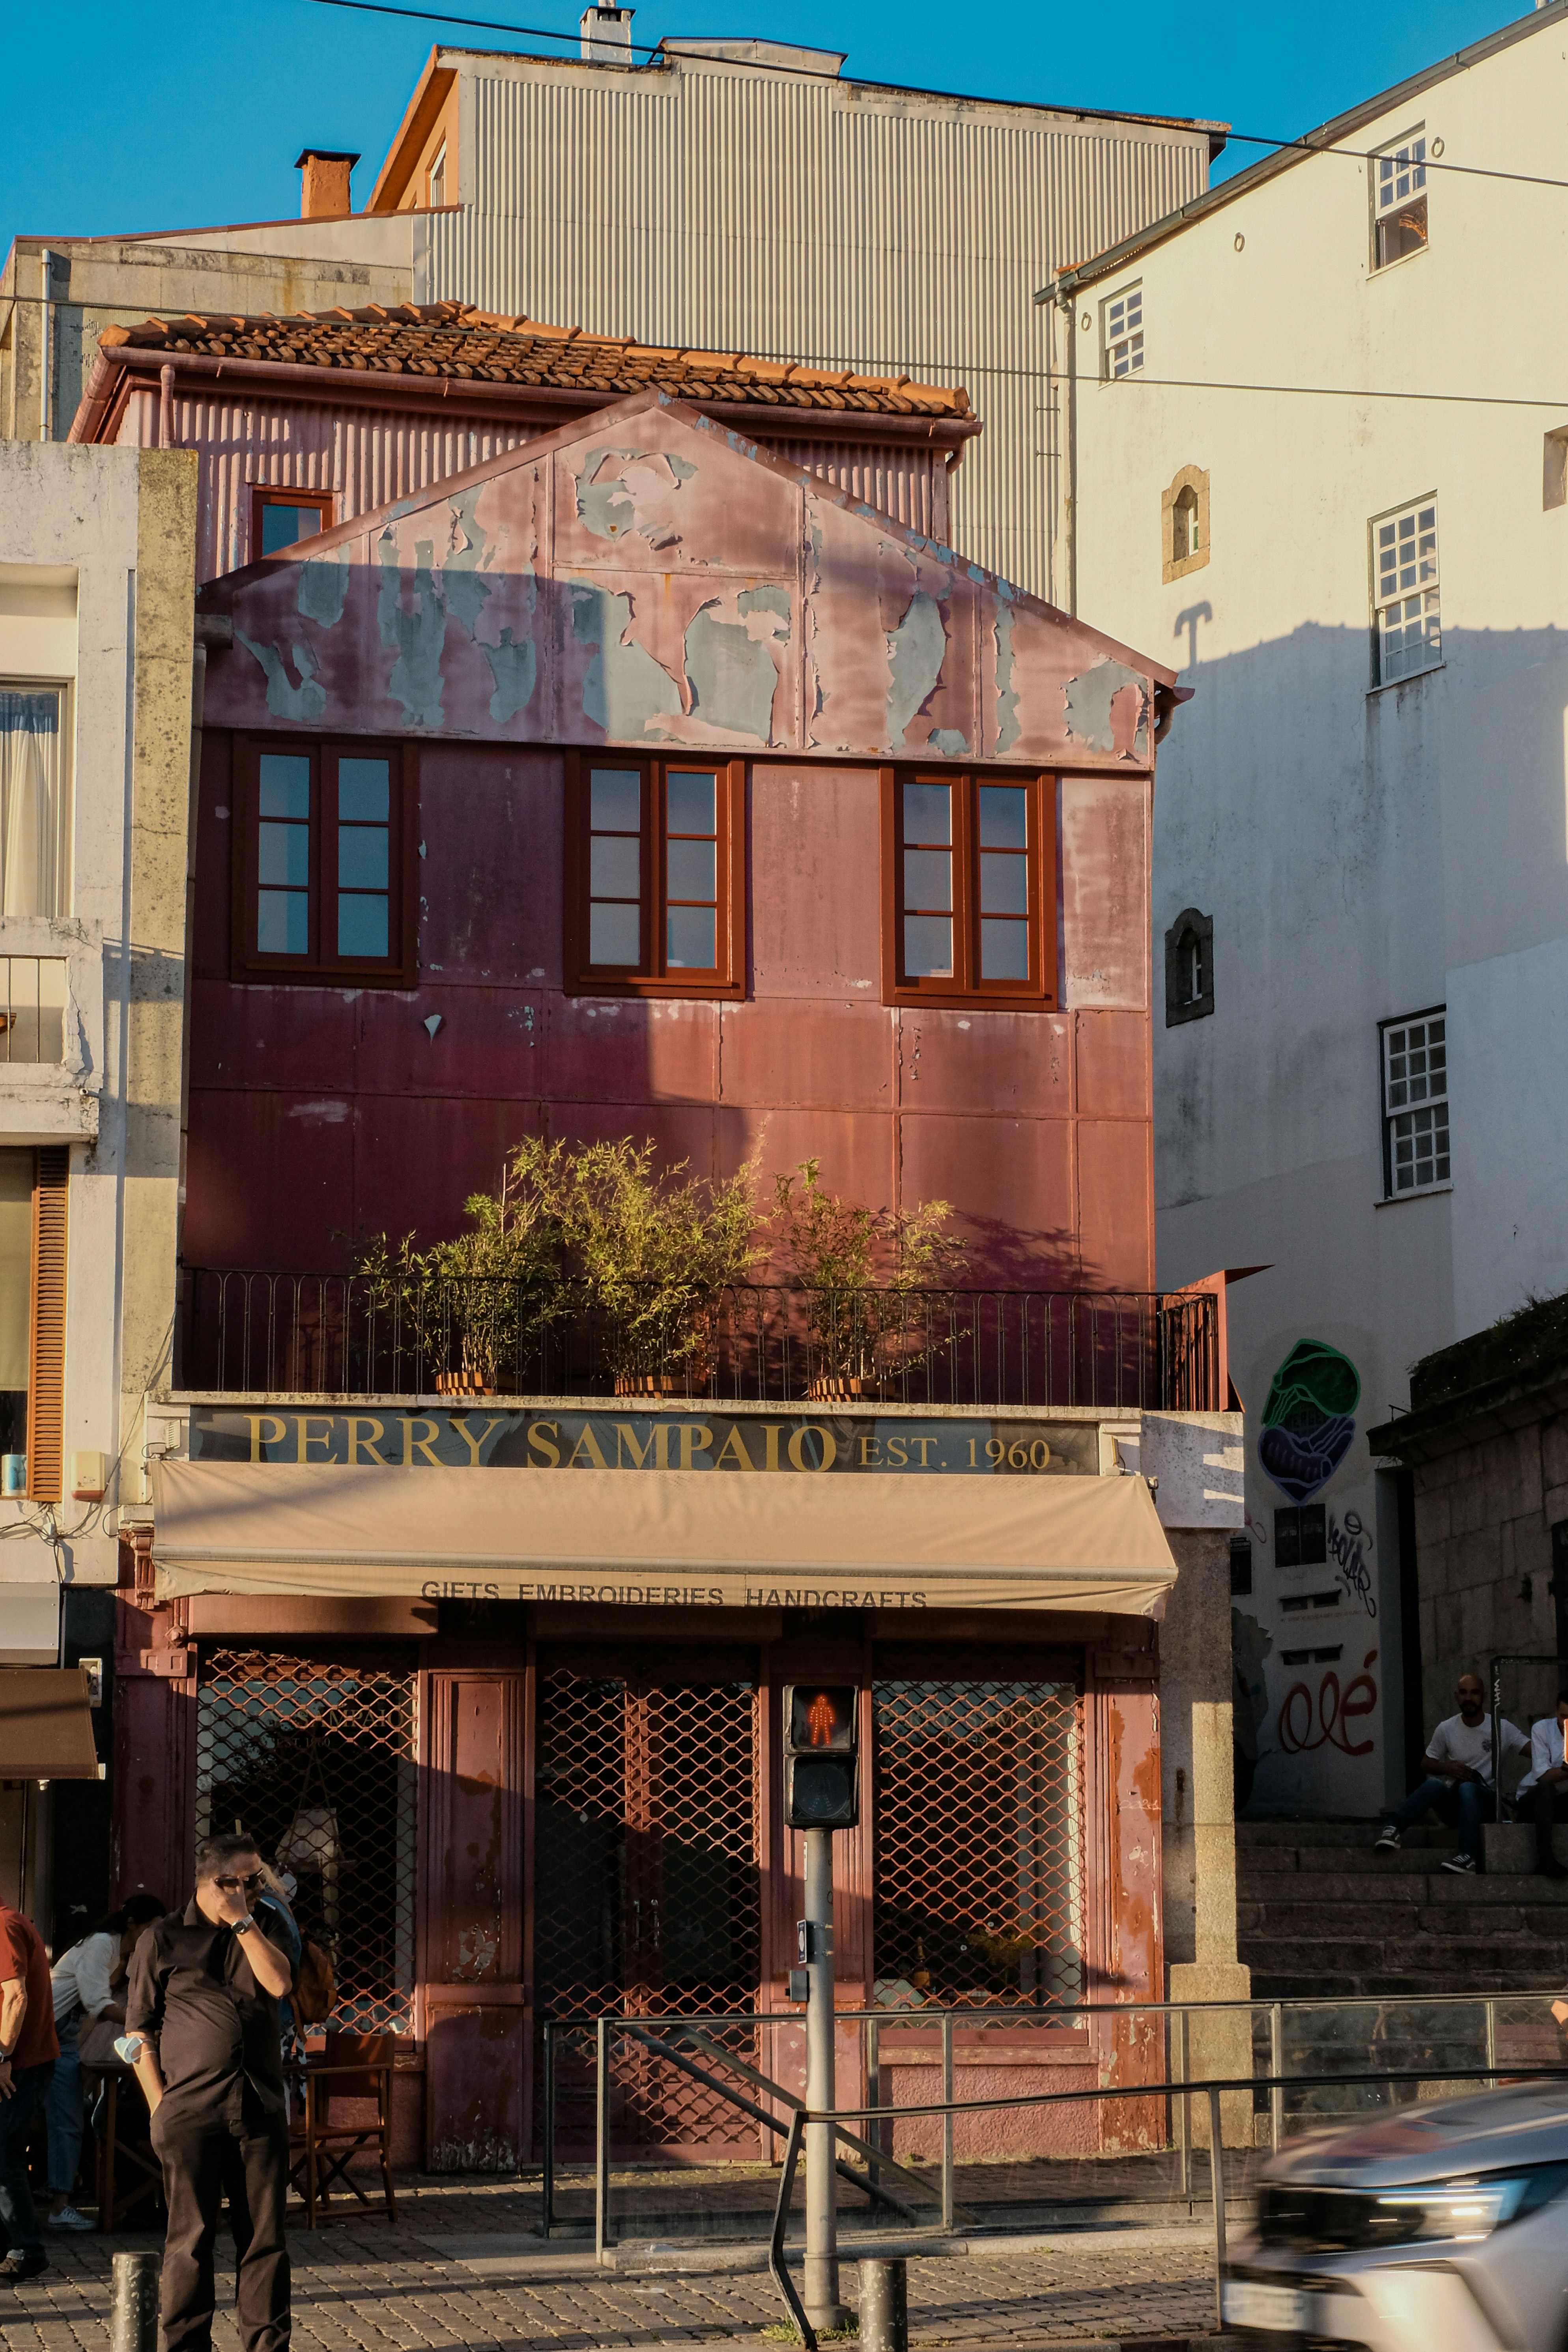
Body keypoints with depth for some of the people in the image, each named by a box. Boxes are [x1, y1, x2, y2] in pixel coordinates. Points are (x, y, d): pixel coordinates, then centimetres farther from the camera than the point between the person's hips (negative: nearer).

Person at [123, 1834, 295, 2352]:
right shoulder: (164, 1940, 5)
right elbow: (139, 2031, 4)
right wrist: (160, 2106, -3)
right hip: (191, 2111, -3)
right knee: (191, 2237, 0)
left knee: (265, 2235, 4)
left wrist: (242, 1921, -6)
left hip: (260, 2110, 3)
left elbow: (279, 1984, -5)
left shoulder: (263, 1933, 16)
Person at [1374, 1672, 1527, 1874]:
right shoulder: (1447, 1729, 8)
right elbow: (1426, 1763, 13)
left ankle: (1469, 1854, -50)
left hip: (1486, 1800, -2)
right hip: (1454, 1803, 2)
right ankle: (1393, 1827, -43)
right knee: (1434, 1784, -32)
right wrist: (1447, 1768, -8)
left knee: (1467, 1787, -37)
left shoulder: (1503, 1729, 2)